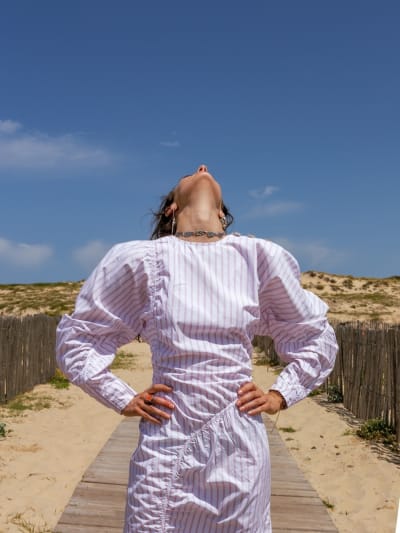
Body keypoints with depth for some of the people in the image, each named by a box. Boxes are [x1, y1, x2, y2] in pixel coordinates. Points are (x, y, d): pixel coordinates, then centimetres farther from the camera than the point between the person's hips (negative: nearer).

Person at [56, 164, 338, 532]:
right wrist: (124, 400, 0)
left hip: (240, 449, 2)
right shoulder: (142, 259, -2)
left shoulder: (260, 258, 1)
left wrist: (279, 397, 4)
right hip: (167, 447, -1)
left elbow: (316, 338, 13)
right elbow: (77, 338, 7)